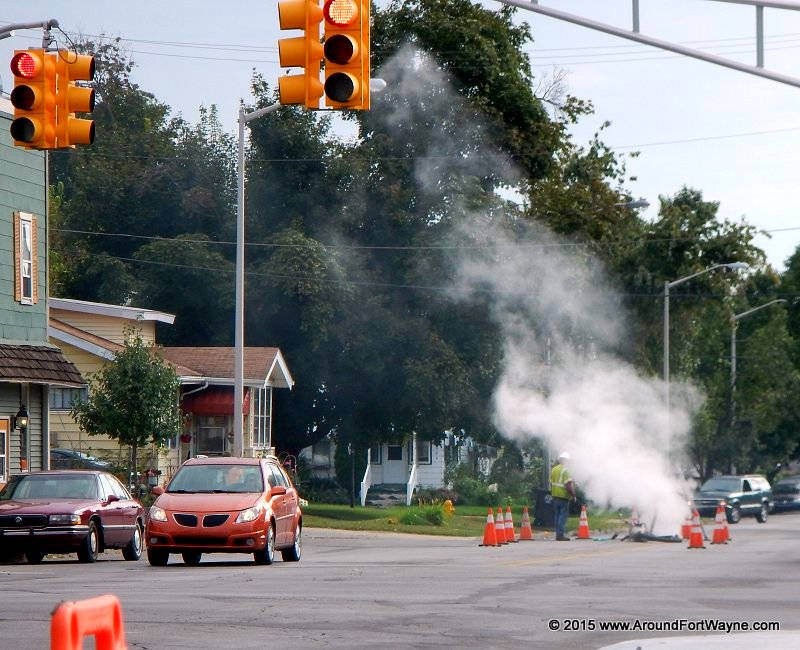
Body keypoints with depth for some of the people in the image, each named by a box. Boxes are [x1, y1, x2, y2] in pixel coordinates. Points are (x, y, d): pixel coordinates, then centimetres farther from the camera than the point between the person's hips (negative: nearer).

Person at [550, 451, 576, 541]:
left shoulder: (553, 470, 10)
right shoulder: (565, 470, -14)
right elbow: (568, 485, -18)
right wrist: (573, 495, -8)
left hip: (555, 496, 7)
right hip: (563, 497, -7)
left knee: (557, 516, 12)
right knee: (563, 516, -4)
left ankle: (558, 534, 15)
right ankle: (561, 535, -8)